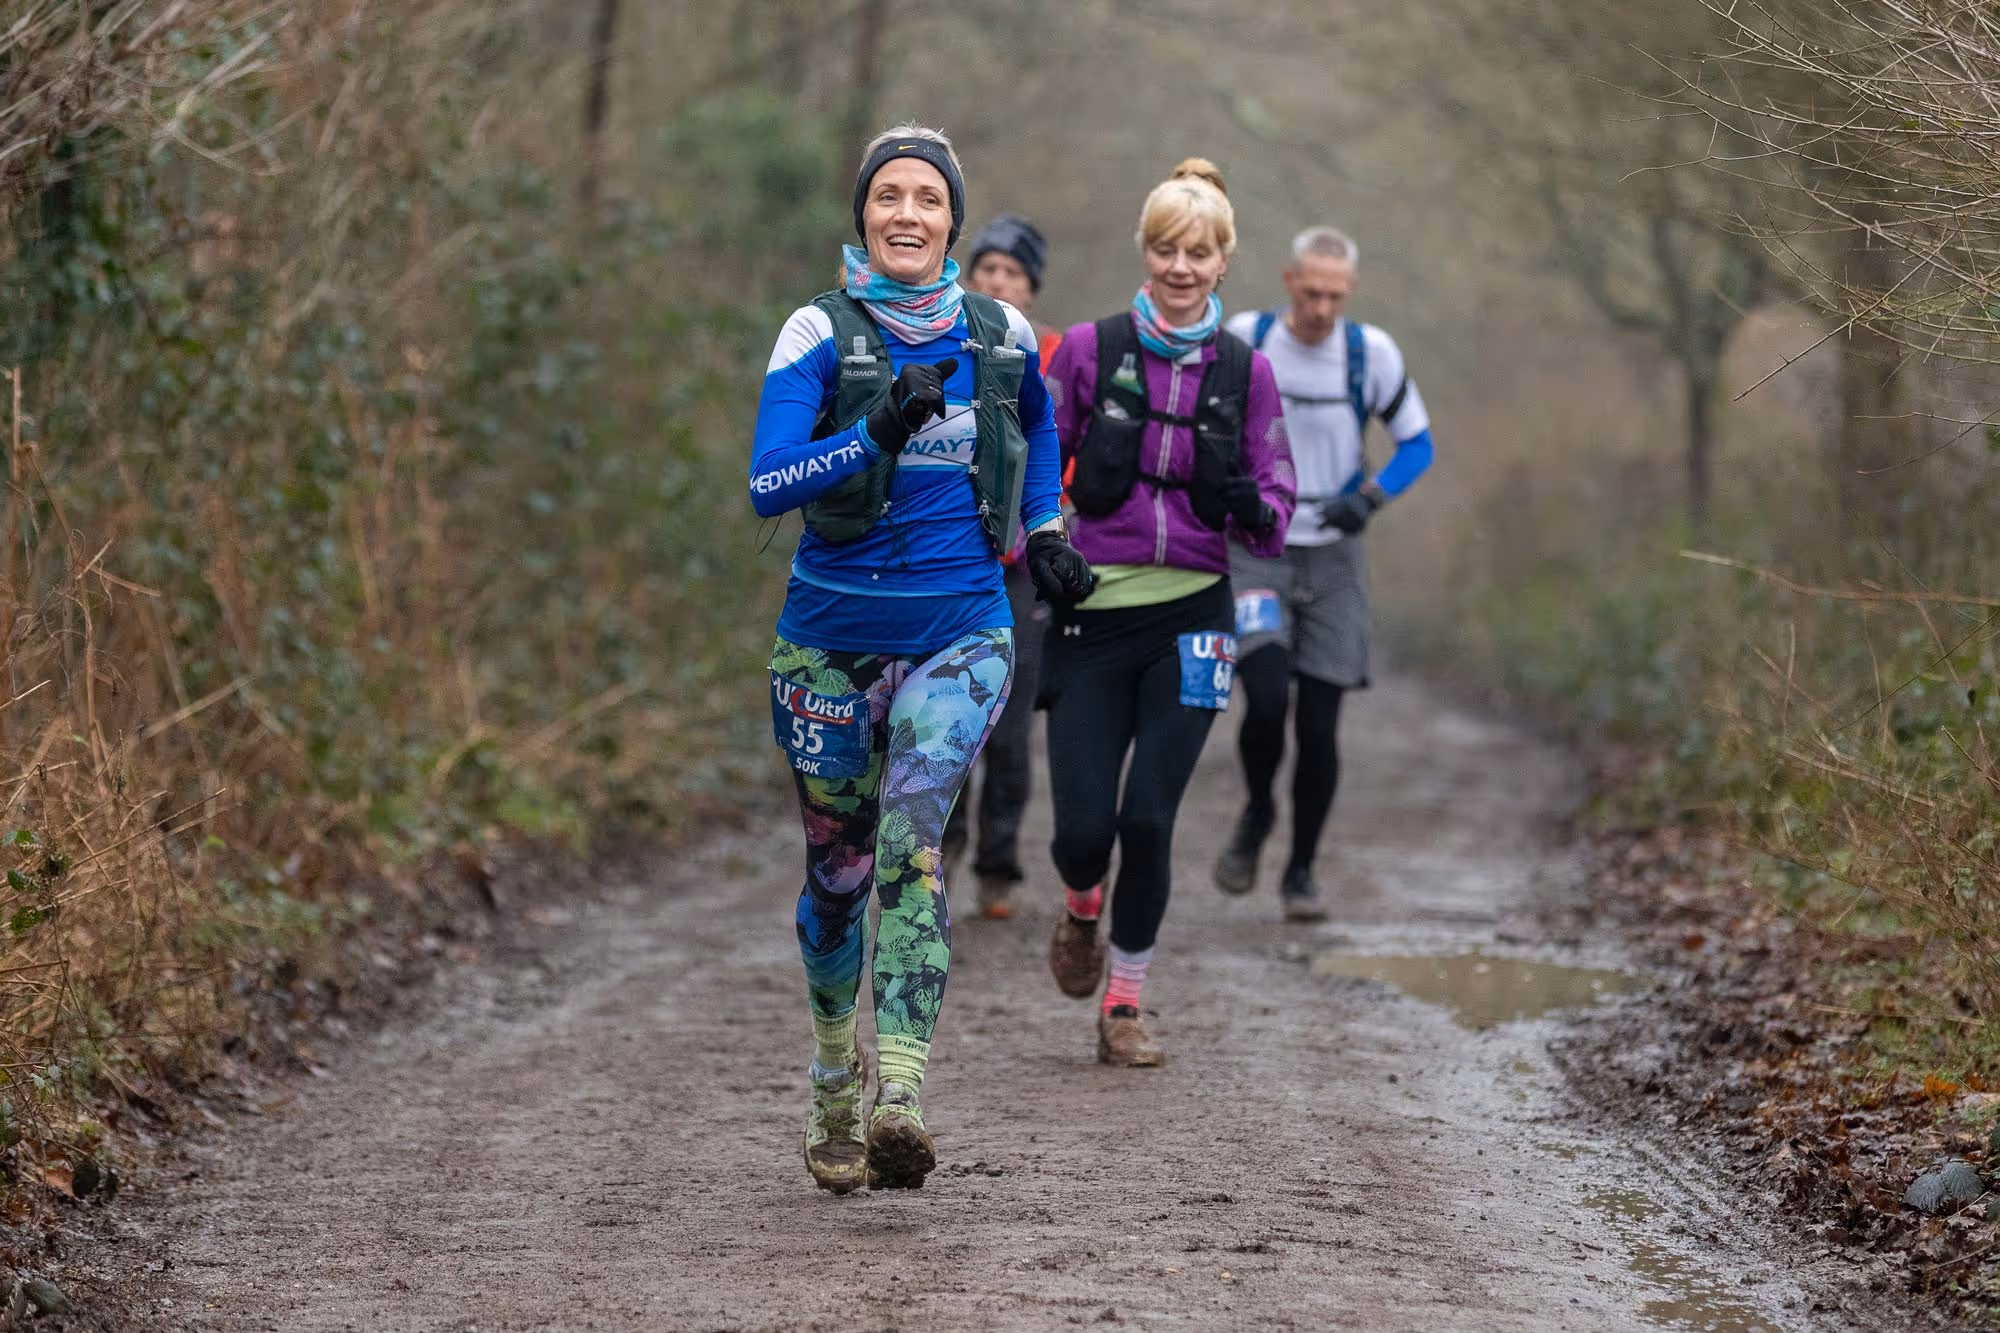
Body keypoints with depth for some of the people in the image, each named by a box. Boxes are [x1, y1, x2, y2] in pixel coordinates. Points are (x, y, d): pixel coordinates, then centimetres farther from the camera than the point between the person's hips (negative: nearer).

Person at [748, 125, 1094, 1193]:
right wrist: (876, 435, -31)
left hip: (959, 634, 0)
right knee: (837, 867, 11)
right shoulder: (820, 332, -7)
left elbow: (1038, 426, 27)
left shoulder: (1002, 334, 3)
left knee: (913, 844, -20)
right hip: (833, 634, 0)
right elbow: (766, 484, -19)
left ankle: (897, 1100, -29)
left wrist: (1044, 532, 17)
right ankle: (833, 1092, 33)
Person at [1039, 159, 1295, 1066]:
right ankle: (1081, 911, 31)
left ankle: (1124, 1005, 8)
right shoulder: (1090, 351, 0)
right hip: (1094, 611, 0)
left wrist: (1250, 506, -17)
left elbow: (1275, 515, 5)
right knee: (1083, 825, -7)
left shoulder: (1244, 371, 4)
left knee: (1148, 819, -10)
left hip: (1190, 616, 0)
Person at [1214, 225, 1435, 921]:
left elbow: (1417, 444, 5)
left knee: (1319, 726, 0)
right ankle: (1257, 813, 11)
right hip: (1254, 551, -1)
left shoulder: (1372, 353, -6)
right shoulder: (1241, 341, -7)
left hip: (1333, 557, 1)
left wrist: (1371, 497, -12)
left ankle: (1301, 871, 17)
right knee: (1267, 700, -20)